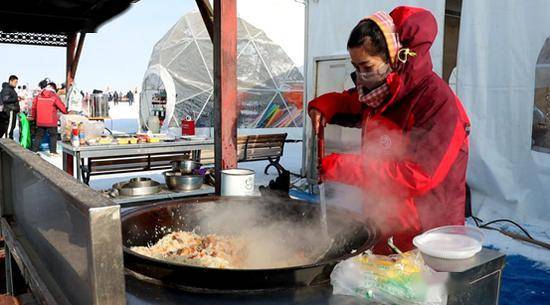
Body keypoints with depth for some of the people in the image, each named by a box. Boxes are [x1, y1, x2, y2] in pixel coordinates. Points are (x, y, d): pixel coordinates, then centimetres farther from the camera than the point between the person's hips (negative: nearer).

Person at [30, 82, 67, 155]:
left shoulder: (39, 96, 4)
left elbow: (34, 107, 11)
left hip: (40, 121, 4)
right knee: (53, 135, 9)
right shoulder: (54, 97, -9)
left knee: (39, 135, 15)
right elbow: (62, 107, -6)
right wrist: (66, 112, 16)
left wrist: (33, 117, 24)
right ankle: (53, 151, 7)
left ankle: (34, 150, 17)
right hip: (51, 121, -4)